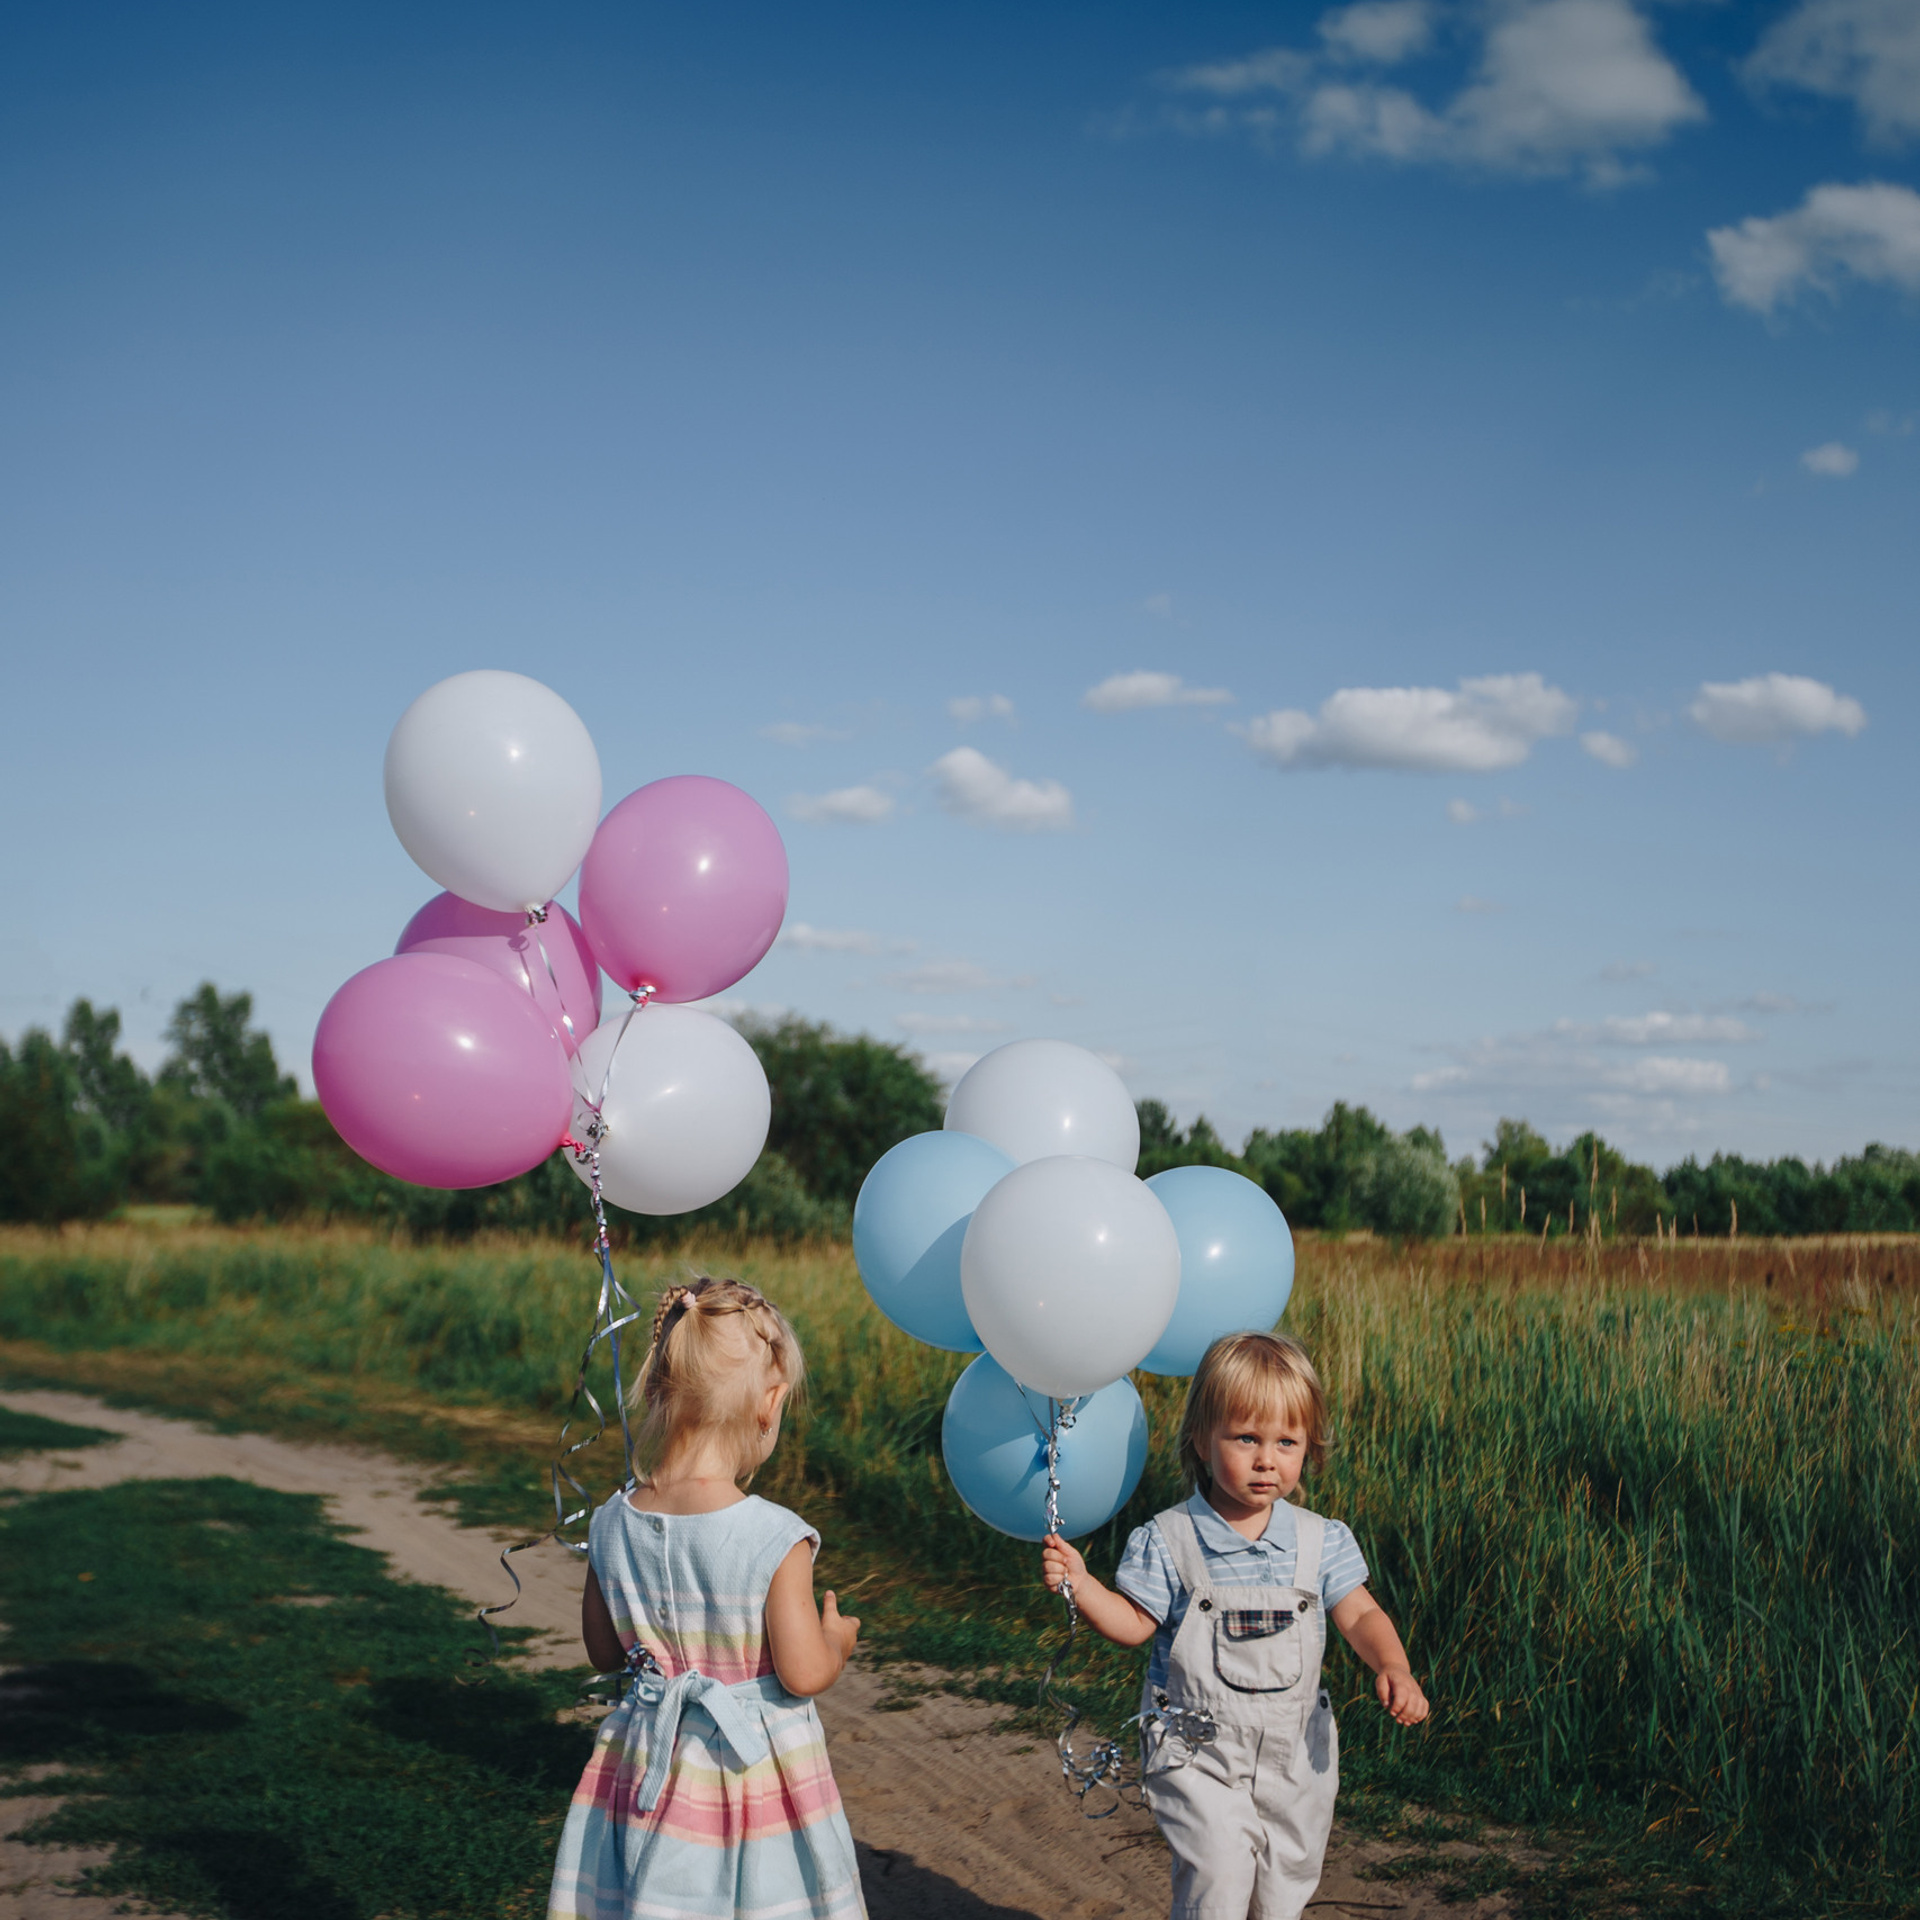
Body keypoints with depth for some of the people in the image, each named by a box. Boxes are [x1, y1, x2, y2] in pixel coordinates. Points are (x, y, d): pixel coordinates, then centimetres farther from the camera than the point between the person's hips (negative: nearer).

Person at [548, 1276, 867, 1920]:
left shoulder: (613, 1525, -7)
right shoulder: (776, 1540, -22)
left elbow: (604, 1651, 5)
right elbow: (803, 1674, -16)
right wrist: (836, 1639, 4)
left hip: (649, 1769, 5)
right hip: (756, 1766, -4)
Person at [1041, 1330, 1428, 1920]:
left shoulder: (1321, 1542, -2)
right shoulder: (1166, 1541, -10)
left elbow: (1359, 1616, 3)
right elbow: (1134, 1623, -4)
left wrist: (1393, 1668, -15)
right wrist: (1079, 1584, -20)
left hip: (1293, 1754, 3)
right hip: (1197, 1753, -3)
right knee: (1217, 1871, -20)